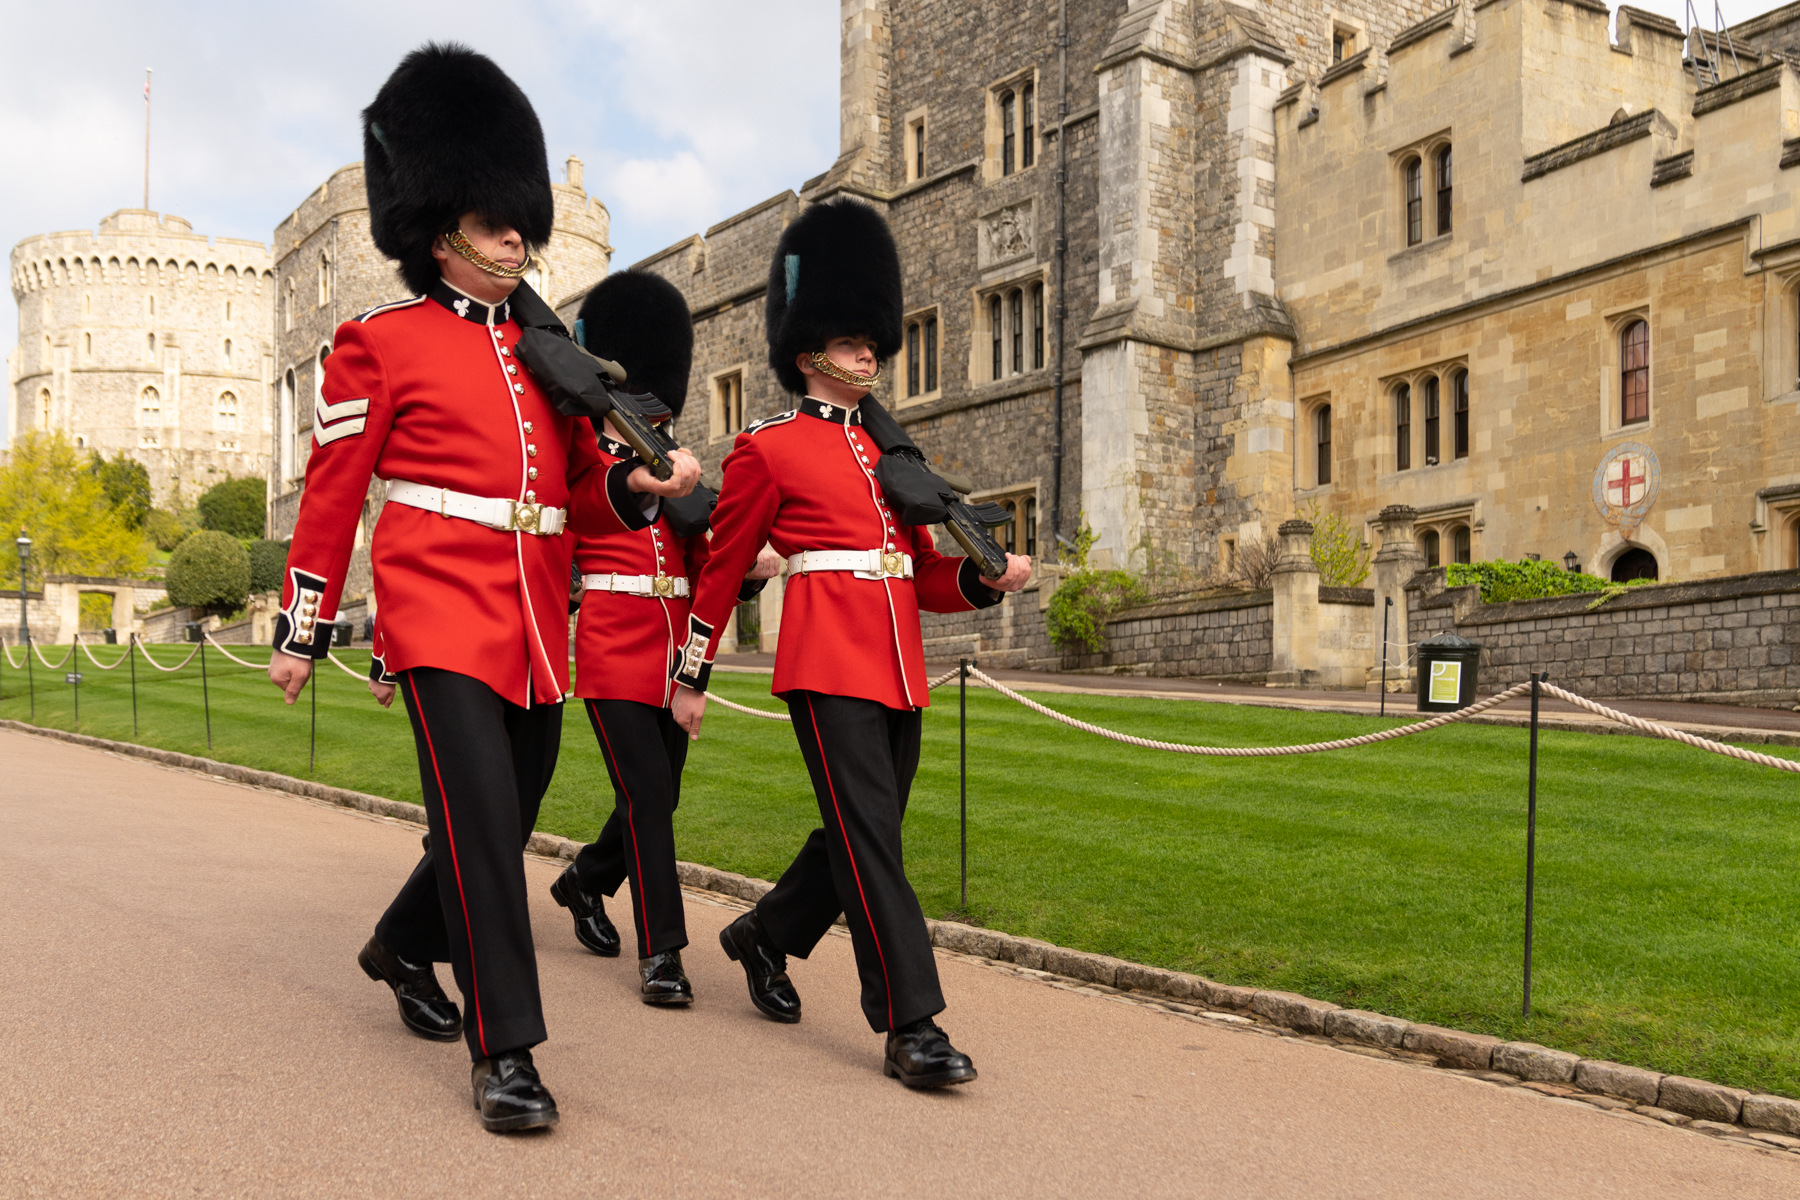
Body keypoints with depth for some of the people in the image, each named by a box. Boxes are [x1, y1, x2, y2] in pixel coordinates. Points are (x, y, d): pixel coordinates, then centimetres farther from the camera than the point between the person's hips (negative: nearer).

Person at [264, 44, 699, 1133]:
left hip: (538, 626, 6)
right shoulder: (380, 344, 0)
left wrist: (646, 480, -8)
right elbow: (330, 497, 1)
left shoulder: (543, 344, 16)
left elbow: (586, 467, 15)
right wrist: (302, 632, 2)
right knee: (481, 821, -13)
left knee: (505, 820, 14)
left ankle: (402, 949, 40)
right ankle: (506, 1051, -4)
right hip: (443, 611, -6)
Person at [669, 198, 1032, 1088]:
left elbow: (922, 575, 18)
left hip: (899, 670, 7)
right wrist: (691, 679, 7)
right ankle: (910, 1027, -5)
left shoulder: (889, 452, 19)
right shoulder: (768, 450, 1)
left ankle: (764, 937, 36)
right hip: (828, 665, -7)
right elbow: (721, 570, 5)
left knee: (861, 837, 13)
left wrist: (988, 579, -2)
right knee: (869, 839, -10)